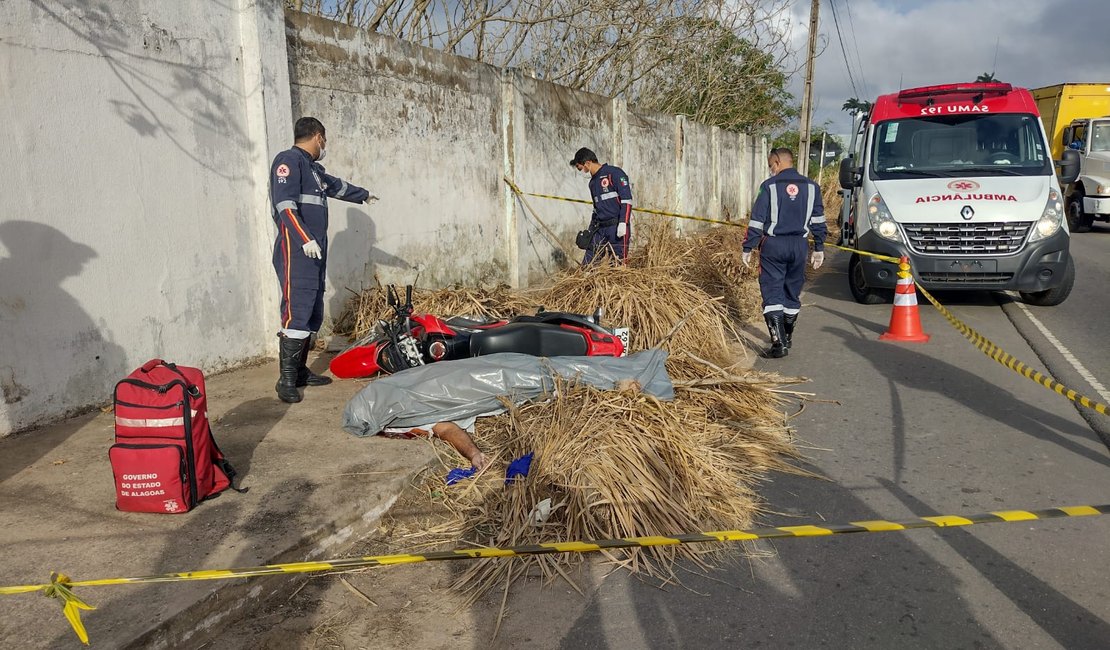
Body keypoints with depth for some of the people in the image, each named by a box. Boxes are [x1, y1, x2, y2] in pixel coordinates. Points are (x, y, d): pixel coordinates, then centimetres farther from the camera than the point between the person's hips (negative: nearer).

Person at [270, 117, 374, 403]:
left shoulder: (313, 167, 22)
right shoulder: (289, 160, -6)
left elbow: (337, 186, 40)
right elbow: (285, 204, -18)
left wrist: (364, 195, 55)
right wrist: (305, 239, -27)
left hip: (315, 250, 10)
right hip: (296, 250, -10)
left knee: (313, 313, 9)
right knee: (297, 312, -15)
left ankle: (300, 371, 16)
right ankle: (286, 379, -13)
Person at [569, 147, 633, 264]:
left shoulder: (614, 173, -5)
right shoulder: (593, 182, 20)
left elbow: (627, 199, -13)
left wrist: (623, 223, -21)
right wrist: (590, 230, 23)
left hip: (618, 228, -8)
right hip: (600, 229, 8)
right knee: (587, 265, 3)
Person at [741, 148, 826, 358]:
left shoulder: (770, 186, -6)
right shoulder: (811, 186, 7)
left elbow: (757, 220, -8)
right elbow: (818, 221, 9)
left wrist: (748, 248, -3)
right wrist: (819, 248, 16)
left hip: (773, 245, -4)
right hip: (799, 246, 4)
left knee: (772, 293, -2)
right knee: (792, 293, 17)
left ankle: (779, 342, -11)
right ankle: (787, 337, 31)